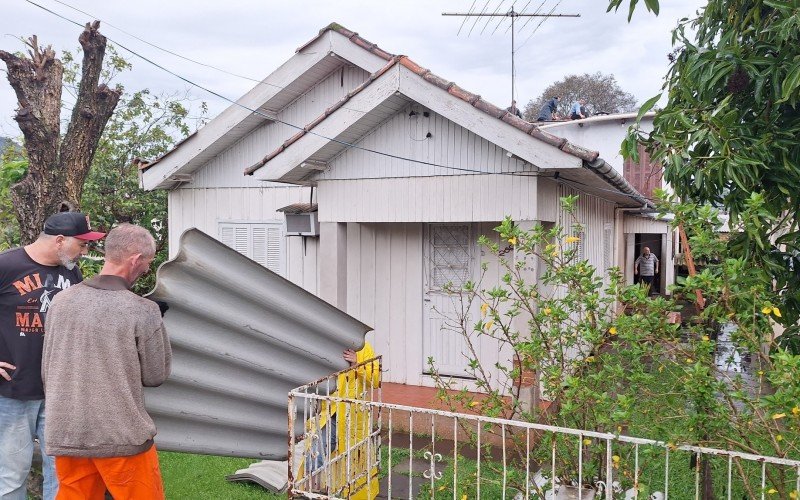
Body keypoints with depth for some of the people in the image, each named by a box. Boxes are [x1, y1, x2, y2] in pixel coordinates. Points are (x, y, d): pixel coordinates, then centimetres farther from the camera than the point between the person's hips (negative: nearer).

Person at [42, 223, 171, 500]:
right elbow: (156, 376, -5)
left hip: (64, 434, 5)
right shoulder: (143, 312, -16)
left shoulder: (61, 301, 0)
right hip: (123, 438, -5)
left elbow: (46, 371, 10)